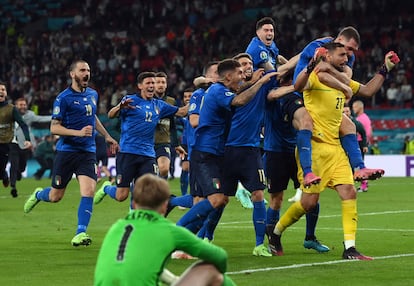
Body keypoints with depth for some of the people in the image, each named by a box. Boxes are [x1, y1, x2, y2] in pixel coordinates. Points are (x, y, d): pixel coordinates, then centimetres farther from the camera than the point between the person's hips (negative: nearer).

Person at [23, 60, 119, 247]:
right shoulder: (63, 98, -10)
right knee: (55, 196, 6)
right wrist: (79, 132, -23)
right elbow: (54, 128, -12)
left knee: (88, 192, -15)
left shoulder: (93, 94, 10)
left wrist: (107, 136, 32)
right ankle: (38, 194, 40)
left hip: (87, 152, 4)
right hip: (66, 151, -4)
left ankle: (80, 233, -10)